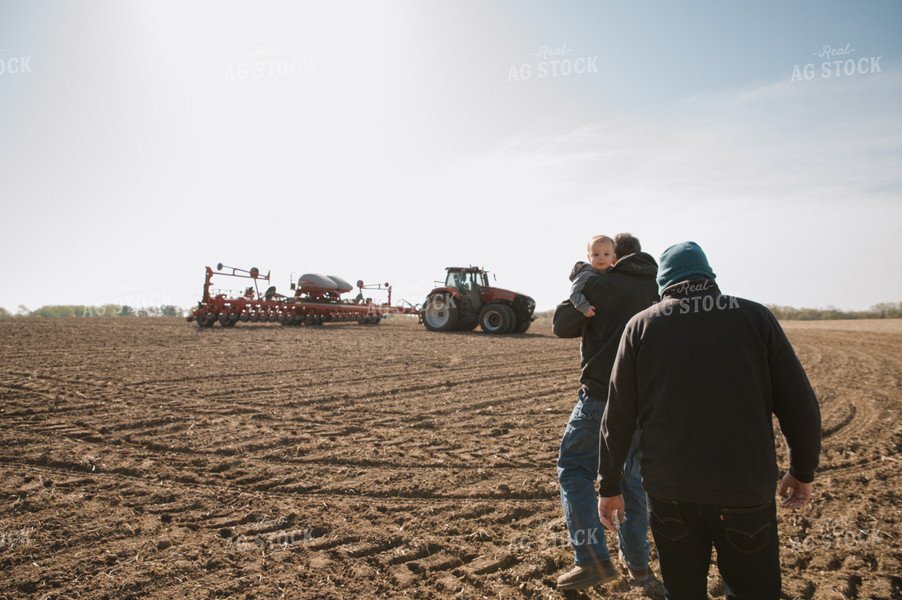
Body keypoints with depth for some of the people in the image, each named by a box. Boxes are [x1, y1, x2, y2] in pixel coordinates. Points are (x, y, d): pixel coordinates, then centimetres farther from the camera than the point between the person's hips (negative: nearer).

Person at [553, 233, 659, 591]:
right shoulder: (660, 289, 8)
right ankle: (637, 561, 25)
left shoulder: (601, 285, -7)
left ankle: (593, 559, -6)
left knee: (574, 469, 3)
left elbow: (562, 326, -2)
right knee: (631, 475, 18)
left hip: (602, 394, -6)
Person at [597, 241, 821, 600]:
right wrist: (802, 472, 16)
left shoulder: (641, 326, 1)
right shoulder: (754, 316, 2)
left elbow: (618, 417, 0)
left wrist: (609, 486, 9)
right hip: (746, 490, 0)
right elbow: (799, 406, 2)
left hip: (669, 492, 1)